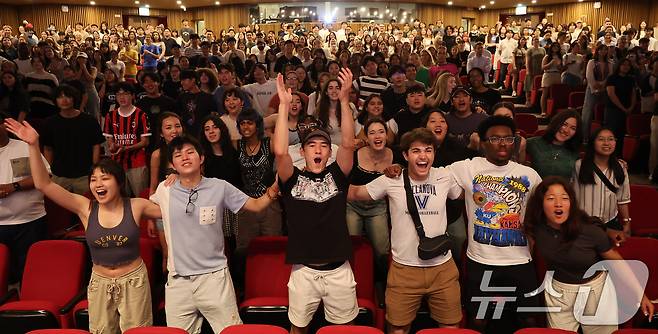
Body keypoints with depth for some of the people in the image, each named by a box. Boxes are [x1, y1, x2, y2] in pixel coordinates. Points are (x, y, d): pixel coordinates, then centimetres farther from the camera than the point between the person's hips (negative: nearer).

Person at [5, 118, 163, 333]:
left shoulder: (136, 206, -8)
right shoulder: (86, 208, -6)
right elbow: (43, 184, -11)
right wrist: (33, 146, -18)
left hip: (134, 281, -2)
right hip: (100, 283, 2)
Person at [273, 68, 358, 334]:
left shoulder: (336, 175, 0)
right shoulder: (293, 179, -3)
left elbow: (348, 144, -15)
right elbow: (280, 151, -21)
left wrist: (344, 99, -24)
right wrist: (284, 104, -21)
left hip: (339, 270, 1)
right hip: (303, 271, 0)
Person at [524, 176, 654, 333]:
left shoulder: (589, 230, -26)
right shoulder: (536, 228, -19)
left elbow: (616, 260, -11)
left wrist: (641, 294, -9)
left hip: (595, 289, -2)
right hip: (558, 292, 2)